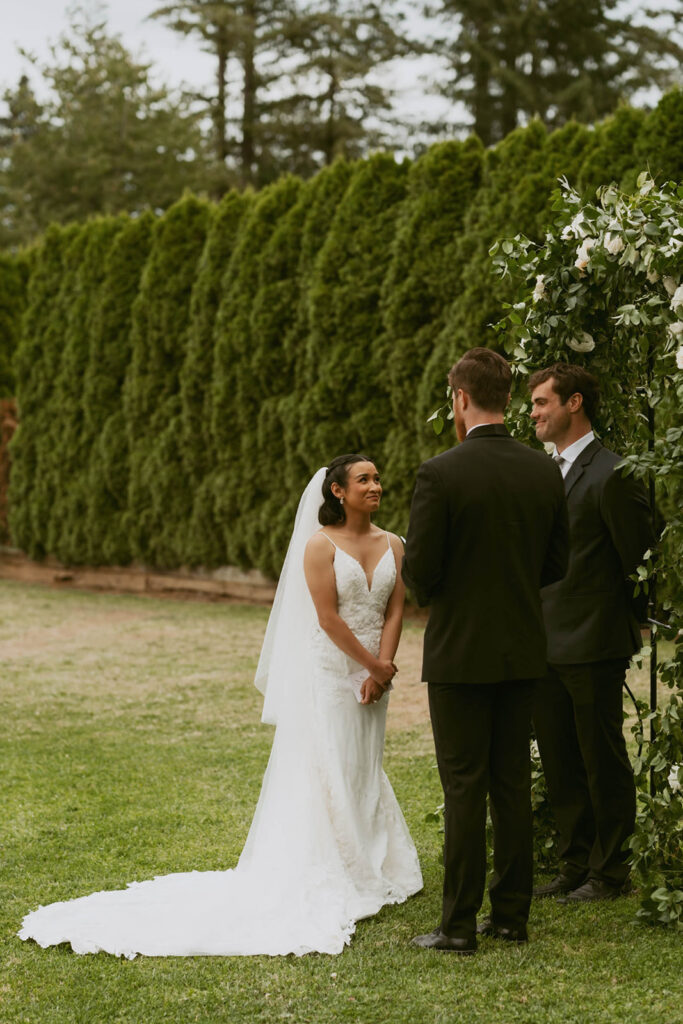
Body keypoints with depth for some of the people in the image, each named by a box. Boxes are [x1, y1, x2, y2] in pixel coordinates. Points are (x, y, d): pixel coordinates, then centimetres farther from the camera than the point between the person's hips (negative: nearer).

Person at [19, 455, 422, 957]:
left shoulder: (393, 546, 6)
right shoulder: (320, 545, -10)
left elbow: (395, 611, 2)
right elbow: (329, 618, -13)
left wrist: (381, 671, -9)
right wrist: (374, 666, -11)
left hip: (371, 678, 5)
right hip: (329, 673, -5)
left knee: (364, 773, 12)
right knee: (326, 775, -2)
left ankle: (365, 872, 23)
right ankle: (323, 882, 4)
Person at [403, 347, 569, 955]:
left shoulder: (440, 475, -15)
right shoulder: (546, 472, 1)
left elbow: (420, 570, -13)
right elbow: (556, 565, 7)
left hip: (461, 650, -5)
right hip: (523, 649, 5)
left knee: (464, 788, -1)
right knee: (514, 783, 12)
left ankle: (459, 925, 3)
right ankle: (512, 915, 17)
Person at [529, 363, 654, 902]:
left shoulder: (612, 476, -13)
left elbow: (638, 559, -10)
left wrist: (623, 618, 0)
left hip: (594, 645, -8)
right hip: (547, 646, 8)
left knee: (603, 763, 3)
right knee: (560, 763, 14)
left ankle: (610, 872, 13)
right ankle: (576, 865, 24)